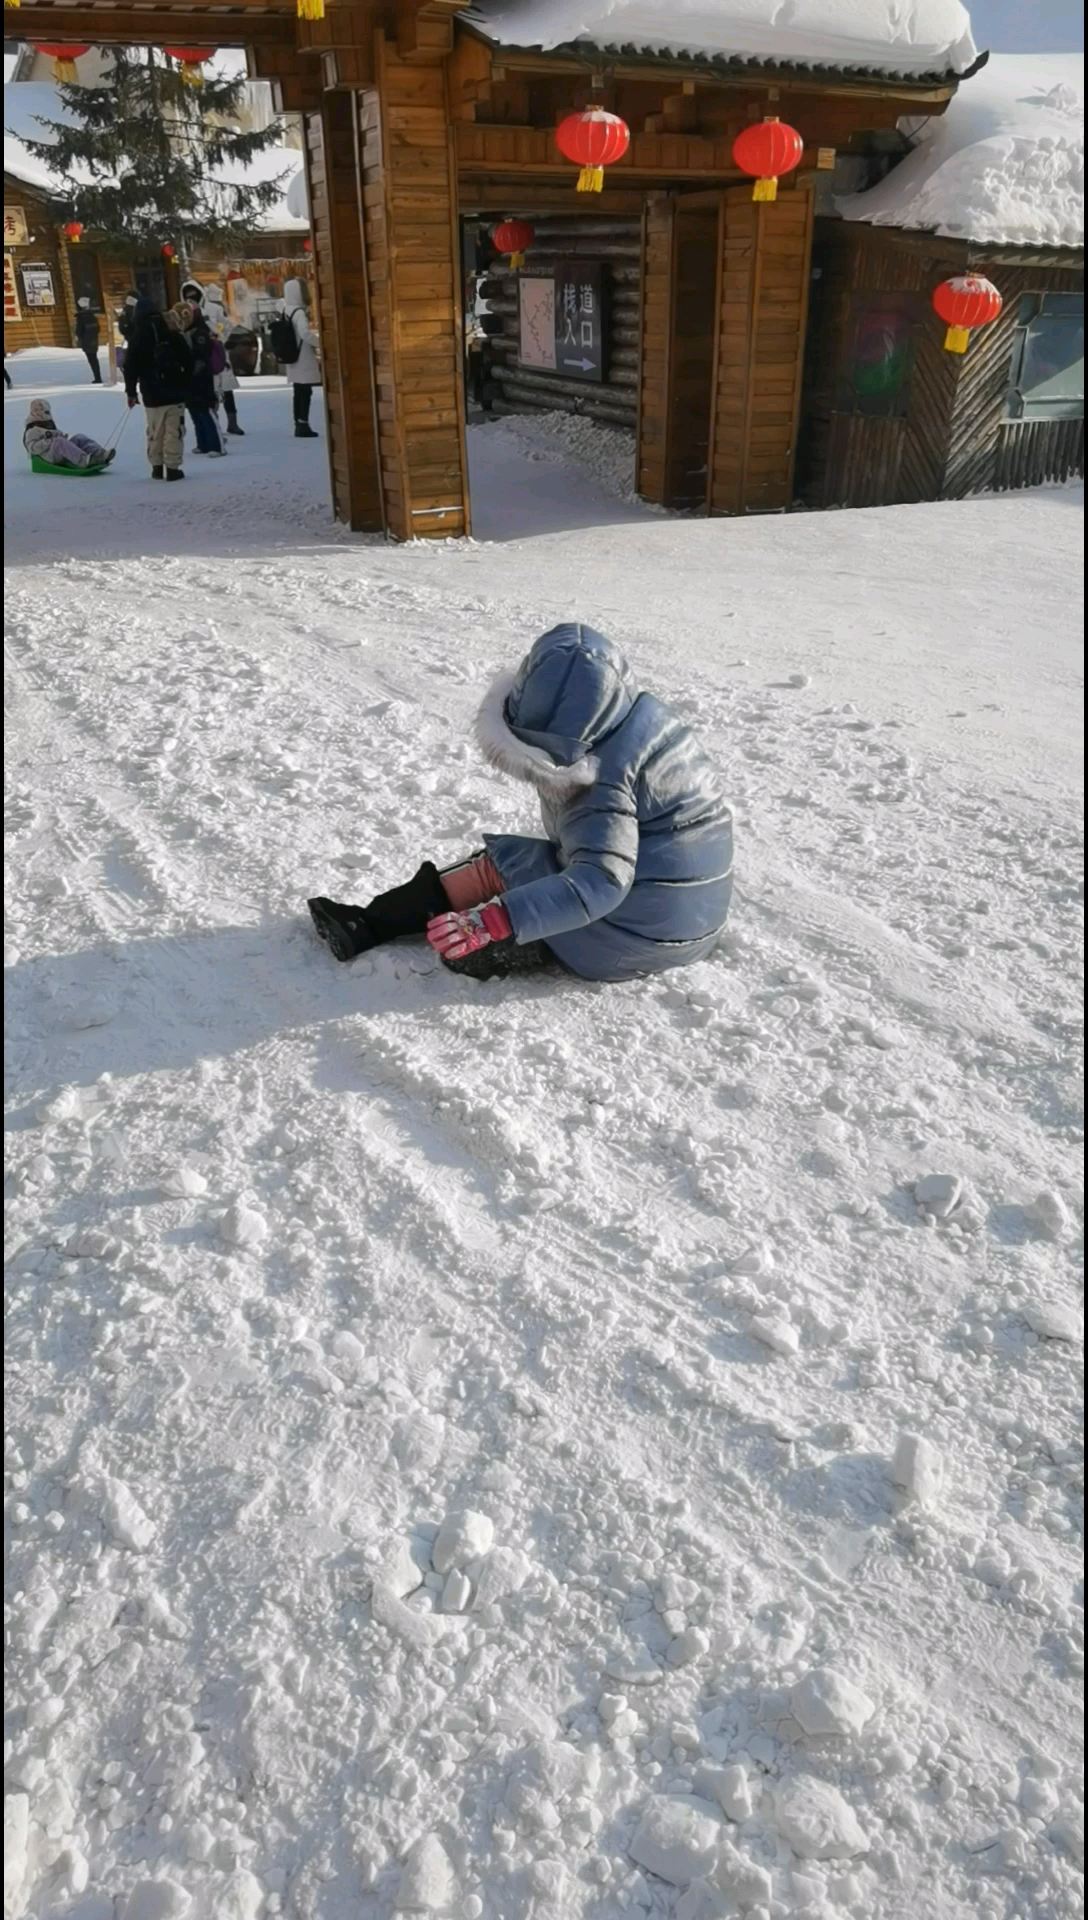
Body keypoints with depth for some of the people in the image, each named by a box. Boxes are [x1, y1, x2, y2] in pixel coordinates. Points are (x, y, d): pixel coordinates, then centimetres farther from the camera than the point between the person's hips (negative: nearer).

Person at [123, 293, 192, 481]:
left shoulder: (137, 338, -1)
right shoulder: (173, 334, 0)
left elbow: (130, 367, 0)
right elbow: (187, 363, 2)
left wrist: (131, 391, 9)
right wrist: (186, 386, 11)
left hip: (152, 395, 1)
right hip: (175, 393, -1)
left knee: (155, 432, 12)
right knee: (174, 431, -1)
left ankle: (157, 466, 14)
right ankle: (173, 467, -5)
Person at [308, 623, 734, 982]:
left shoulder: (609, 768, -26)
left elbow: (600, 881, -35)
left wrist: (492, 923, -42)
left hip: (634, 933, -9)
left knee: (496, 868, -1)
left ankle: (369, 928, 8)